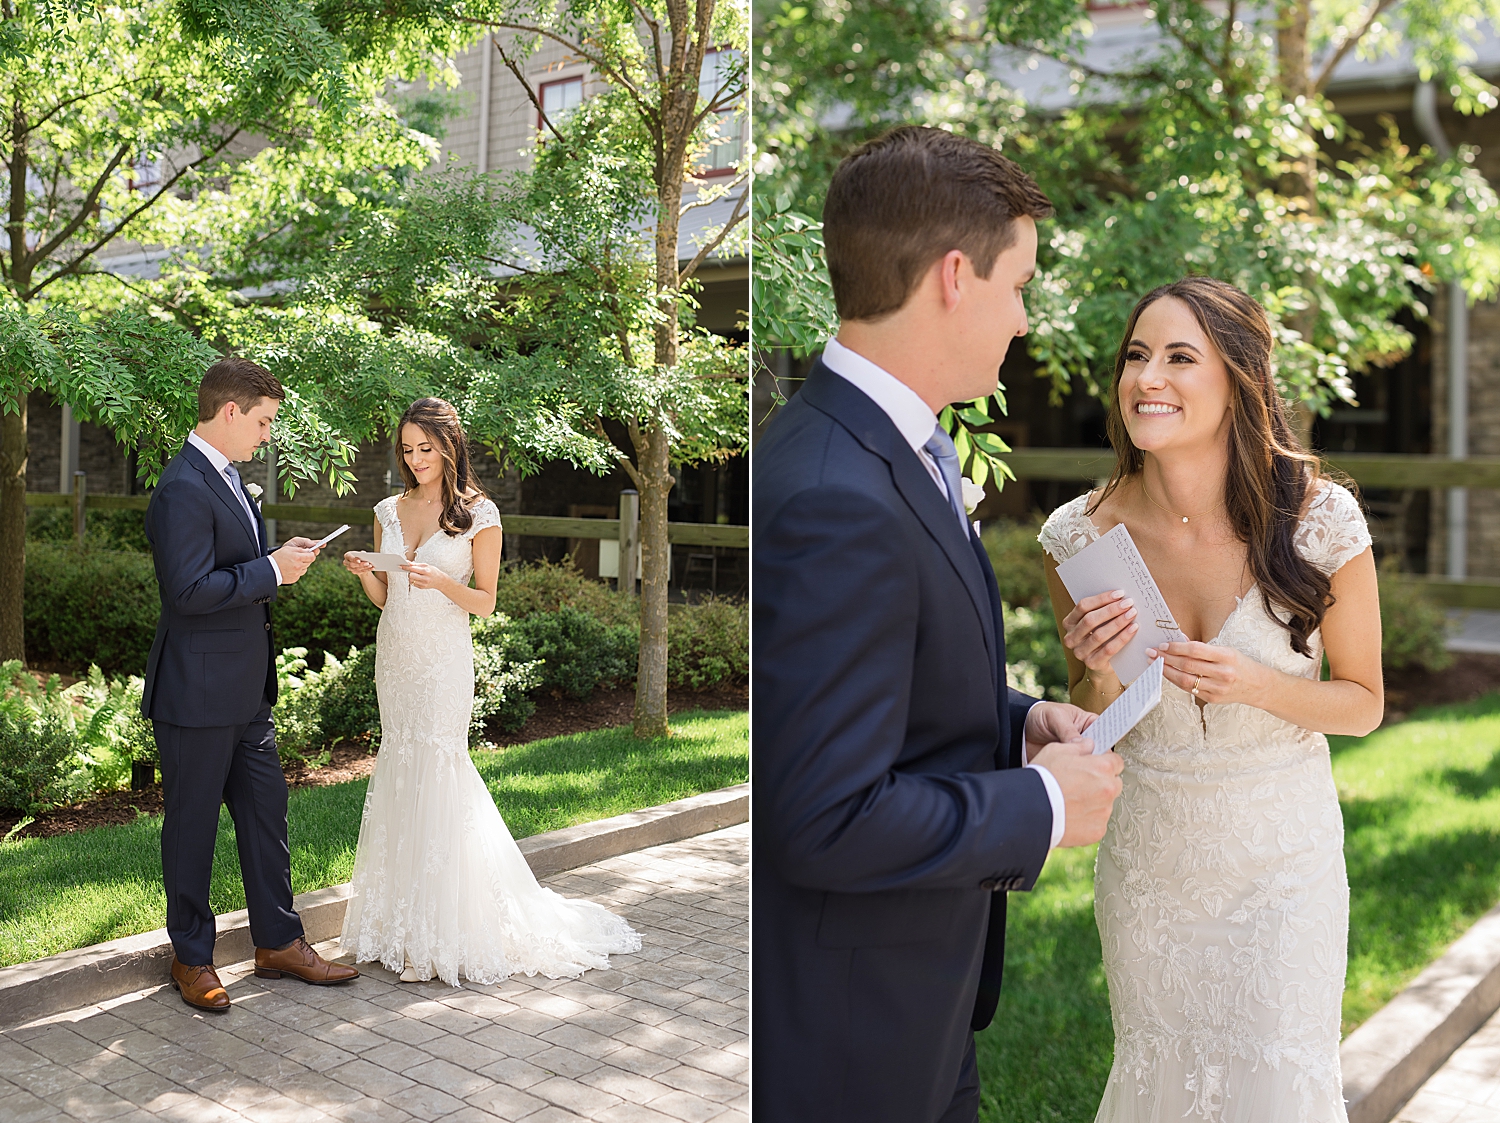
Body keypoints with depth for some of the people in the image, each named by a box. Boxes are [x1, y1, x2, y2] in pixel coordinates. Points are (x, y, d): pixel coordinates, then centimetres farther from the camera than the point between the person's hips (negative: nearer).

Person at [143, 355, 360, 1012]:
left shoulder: (225, 478, 12)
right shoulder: (183, 489, -19)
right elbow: (189, 591, -26)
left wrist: (279, 559, 9)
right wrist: (272, 570, -19)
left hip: (246, 689, 10)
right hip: (198, 692, -10)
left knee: (266, 812, 14)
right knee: (192, 825, 6)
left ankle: (278, 944, 26)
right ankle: (192, 958, 22)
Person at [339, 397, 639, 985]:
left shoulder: (479, 514, -5)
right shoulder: (389, 511, 9)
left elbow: (485, 601, -3)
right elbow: (383, 598, 12)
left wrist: (441, 581, -20)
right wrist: (364, 573, -8)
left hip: (444, 662, -5)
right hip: (395, 656, 5)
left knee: (432, 782, -6)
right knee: (401, 778, 8)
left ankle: (434, 936, 3)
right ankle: (403, 923, 19)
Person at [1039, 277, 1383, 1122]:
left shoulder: (1320, 520, -17)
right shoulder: (1082, 535, -13)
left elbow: (1364, 704, -5)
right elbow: (1086, 726, 2)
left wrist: (1255, 686, -24)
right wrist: (1101, 676, -21)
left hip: (1281, 853, -2)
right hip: (1148, 852, 2)